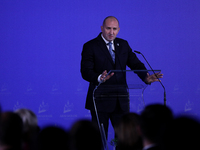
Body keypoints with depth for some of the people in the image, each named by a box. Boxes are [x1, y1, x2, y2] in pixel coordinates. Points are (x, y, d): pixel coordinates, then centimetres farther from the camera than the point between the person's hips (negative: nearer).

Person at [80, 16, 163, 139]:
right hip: (100, 100, -4)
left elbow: (135, 64, 4)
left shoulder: (123, 44, 11)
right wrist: (99, 78, -37)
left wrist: (146, 77, -17)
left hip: (121, 101, 4)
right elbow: (86, 71, -15)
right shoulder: (90, 46, -5)